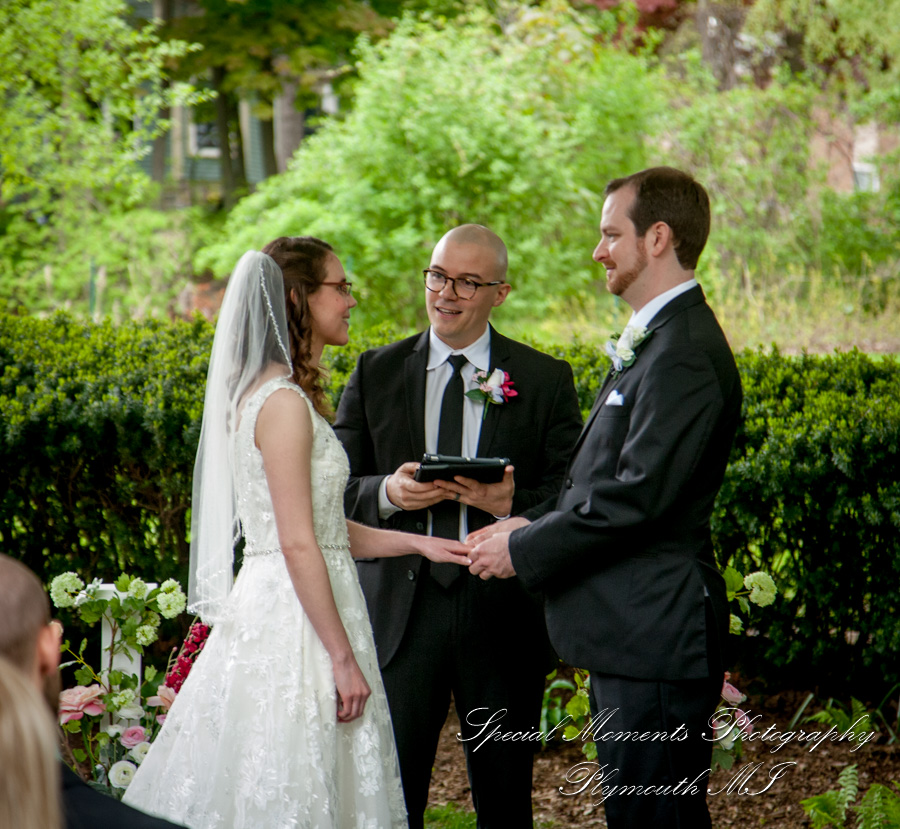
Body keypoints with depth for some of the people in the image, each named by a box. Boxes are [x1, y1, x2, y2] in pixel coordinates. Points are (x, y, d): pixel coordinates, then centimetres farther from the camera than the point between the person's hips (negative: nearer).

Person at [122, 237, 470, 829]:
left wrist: (417, 543, 16)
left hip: (271, 611, 10)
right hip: (296, 624, -10)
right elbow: (298, 545, -19)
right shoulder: (285, 402, -16)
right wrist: (343, 658, -17)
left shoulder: (267, 393, 14)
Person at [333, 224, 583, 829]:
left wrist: (514, 503, -20)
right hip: (401, 609, 1)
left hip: (502, 613, -1)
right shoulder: (376, 372, 9)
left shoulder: (546, 381, 5)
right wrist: (387, 492, -14)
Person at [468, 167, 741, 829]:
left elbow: (638, 496, -23)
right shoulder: (654, 341, 17)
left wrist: (523, 549, -13)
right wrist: (533, 523, 6)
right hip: (632, 632, 11)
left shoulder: (684, 353, -18)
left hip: (655, 636, -11)